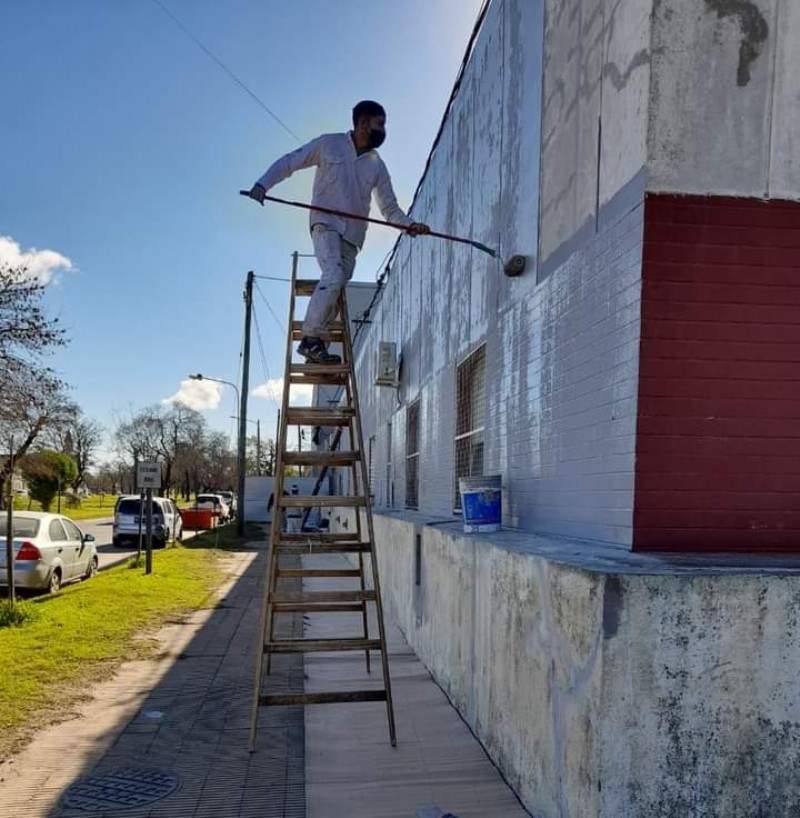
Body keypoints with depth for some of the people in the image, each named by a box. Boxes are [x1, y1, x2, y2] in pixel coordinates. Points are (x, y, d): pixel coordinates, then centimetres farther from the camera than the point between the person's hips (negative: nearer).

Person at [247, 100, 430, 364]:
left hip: (352, 235, 5)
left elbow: (390, 208, 13)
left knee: (336, 289, -2)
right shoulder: (329, 144, 5)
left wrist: (409, 224, -7)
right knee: (334, 276, -26)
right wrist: (263, 184, -9)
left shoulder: (377, 166, 14)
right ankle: (310, 338, -20)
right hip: (325, 224, -4)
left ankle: (314, 345, 5)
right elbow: (289, 163, 6)